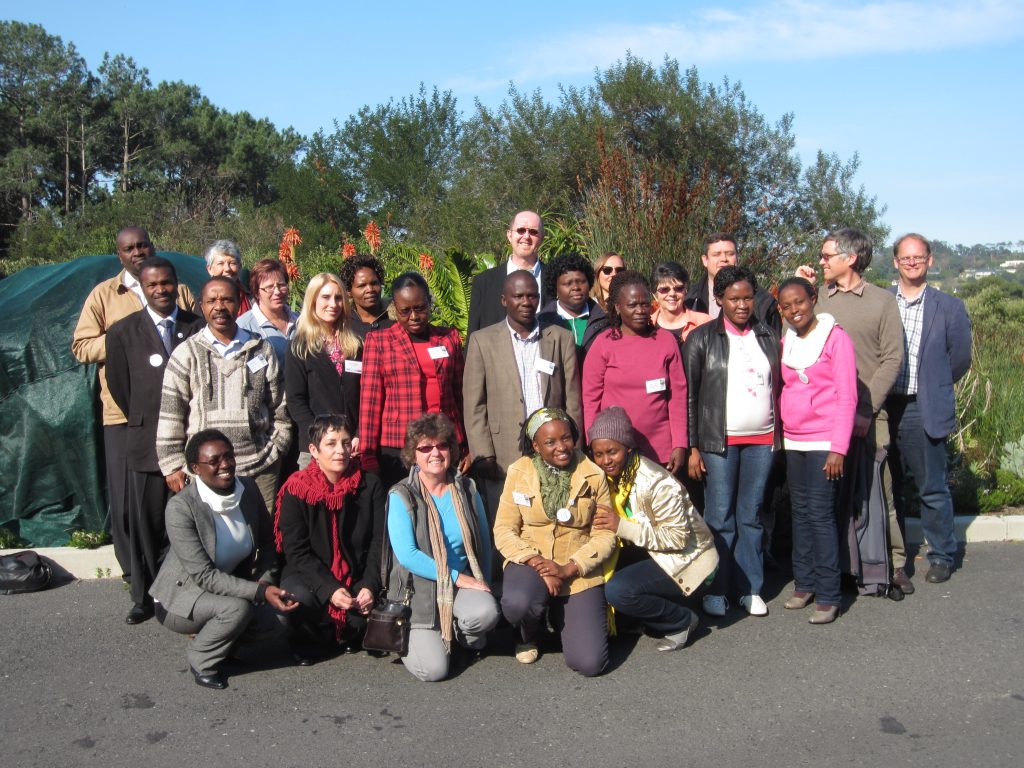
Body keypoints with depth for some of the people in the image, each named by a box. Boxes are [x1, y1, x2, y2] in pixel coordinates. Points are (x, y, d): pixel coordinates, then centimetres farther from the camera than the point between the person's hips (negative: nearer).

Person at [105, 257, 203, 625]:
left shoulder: (197, 327, 4)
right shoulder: (123, 331, 4)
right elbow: (119, 386, 10)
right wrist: (143, 422, 11)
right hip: (147, 440, 0)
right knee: (146, 524, 6)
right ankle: (145, 597, 19)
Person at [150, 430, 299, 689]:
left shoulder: (248, 489, -9)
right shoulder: (180, 507, -26)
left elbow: (268, 542, 5)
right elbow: (204, 575, -28)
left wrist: (265, 580, -13)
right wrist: (260, 592, -35)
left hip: (230, 587, 6)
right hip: (182, 595, -6)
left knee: (271, 624, -16)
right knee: (238, 607, -32)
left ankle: (205, 635, 11)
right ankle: (200, 661, -3)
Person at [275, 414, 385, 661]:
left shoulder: (370, 485, -2)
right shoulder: (297, 490, -8)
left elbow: (379, 541, -4)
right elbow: (296, 551, -12)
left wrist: (370, 585, -19)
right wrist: (330, 589, -24)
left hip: (356, 576, 2)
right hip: (308, 574, -2)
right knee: (300, 599, -33)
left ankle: (349, 633, 14)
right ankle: (304, 637, 6)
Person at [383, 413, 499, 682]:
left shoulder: (467, 489, 5)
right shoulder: (401, 496, -8)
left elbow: (483, 541, 10)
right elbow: (406, 554, -17)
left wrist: (481, 583, -2)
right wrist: (456, 577, -18)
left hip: (464, 583, 3)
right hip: (418, 588, -3)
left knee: (486, 612, -31)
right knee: (434, 669, -19)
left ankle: (465, 636, 7)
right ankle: (406, 636, 17)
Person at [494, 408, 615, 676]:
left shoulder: (593, 475, -2)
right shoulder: (518, 472, -2)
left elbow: (605, 535, -3)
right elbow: (504, 529, -3)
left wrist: (568, 569, -16)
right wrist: (535, 561, -19)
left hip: (579, 571, 0)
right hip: (531, 562, 0)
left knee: (589, 663, -14)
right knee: (517, 603, -36)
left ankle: (561, 616, 22)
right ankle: (528, 635, 4)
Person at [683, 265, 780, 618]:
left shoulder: (768, 338, 10)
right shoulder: (701, 338, -1)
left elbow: (778, 387, 14)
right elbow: (689, 396, -3)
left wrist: (780, 435, 9)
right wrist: (692, 447, -7)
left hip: (761, 439, 3)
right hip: (719, 441, -3)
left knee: (751, 516, 9)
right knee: (720, 518, 0)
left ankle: (750, 588, 18)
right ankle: (716, 590, 10)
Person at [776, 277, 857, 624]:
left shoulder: (835, 338, -6)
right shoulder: (785, 343, 10)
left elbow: (847, 397, -9)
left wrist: (838, 449, -14)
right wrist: (780, 433, 5)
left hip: (824, 441, -5)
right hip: (793, 441, 5)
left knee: (821, 514, -7)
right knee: (800, 512, 9)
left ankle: (828, 596, 1)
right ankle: (804, 583, 20)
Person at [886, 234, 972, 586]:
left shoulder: (949, 306, 3)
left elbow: (960, 358, 7)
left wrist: (933, 388, 10)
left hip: (923, 411, -2)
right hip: (883, 408, 2)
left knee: (932, 488, 4)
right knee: (888, 487, 10)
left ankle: (942, 556, 21)